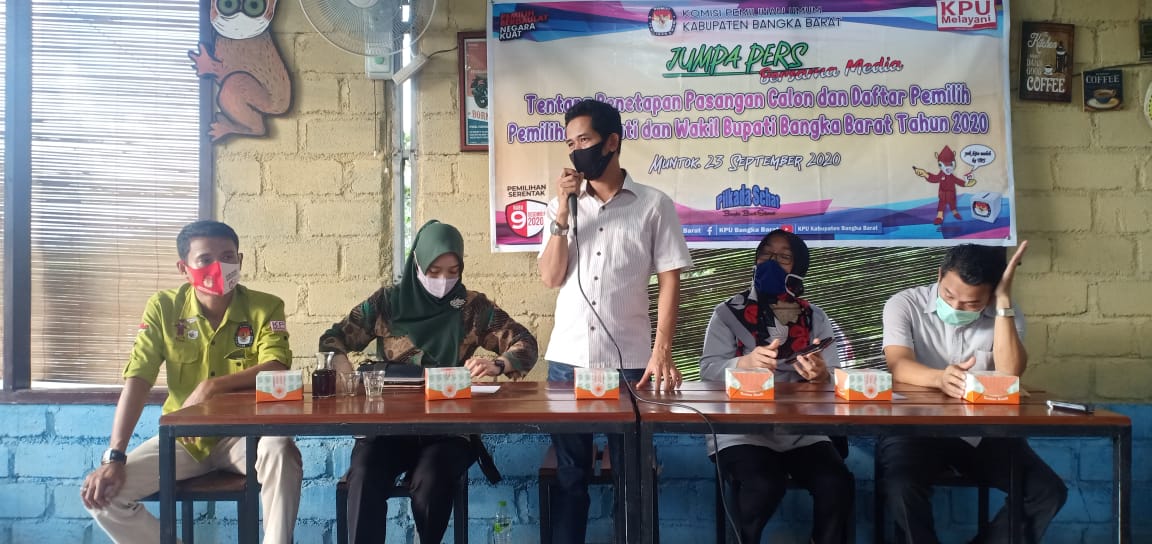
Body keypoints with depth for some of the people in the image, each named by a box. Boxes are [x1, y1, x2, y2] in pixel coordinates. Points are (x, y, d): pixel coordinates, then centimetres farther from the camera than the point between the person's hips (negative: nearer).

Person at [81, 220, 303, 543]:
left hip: (241, 433, -3)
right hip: (182, 437, 3)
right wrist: (114, 457, -17)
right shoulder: (163, 308, -5)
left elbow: (276, 370, -21)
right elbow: (137, 380, -10)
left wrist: (211, 386, -27)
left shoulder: (265, 307, -9)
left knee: (280, 450, -35)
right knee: (101, 495, -13)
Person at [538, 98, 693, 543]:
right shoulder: (563, 206, 9)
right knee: (570, 474, 11)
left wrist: (661, 352, -13)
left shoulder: (654, 205, 0)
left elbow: (670, 281, -3)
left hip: (629, 361, -2)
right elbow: (551, 278, 2)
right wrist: (562, 212, -7)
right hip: (567, 360, 3)